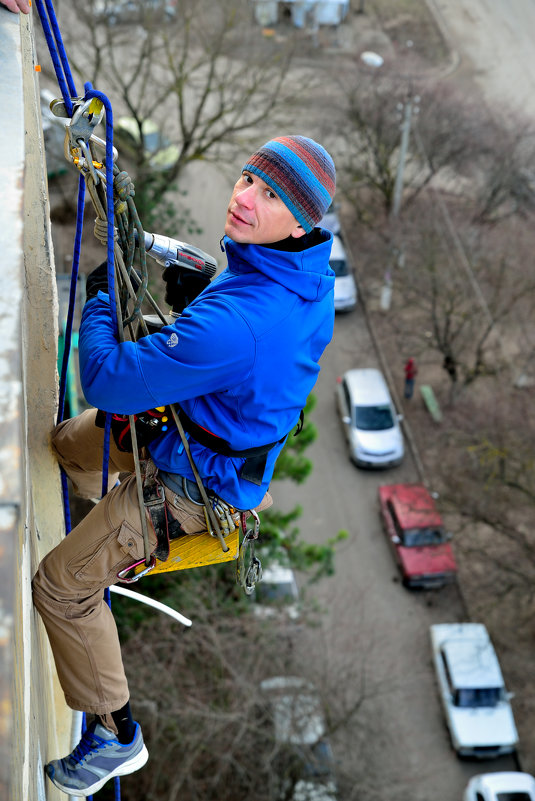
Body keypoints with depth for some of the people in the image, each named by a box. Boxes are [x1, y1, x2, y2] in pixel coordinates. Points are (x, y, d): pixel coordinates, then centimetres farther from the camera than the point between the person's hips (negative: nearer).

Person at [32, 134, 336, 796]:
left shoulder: (232, 322, -42)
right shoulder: (311, 280, -11)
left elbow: (107, 381, -31)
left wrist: (98, 301, -14)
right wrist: (192, 293, 0)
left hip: (194, 481, -9)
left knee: (60, 584, 1)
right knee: (69, 441, 29)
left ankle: (114, 734, 14)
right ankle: (128, 535, 58)